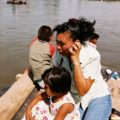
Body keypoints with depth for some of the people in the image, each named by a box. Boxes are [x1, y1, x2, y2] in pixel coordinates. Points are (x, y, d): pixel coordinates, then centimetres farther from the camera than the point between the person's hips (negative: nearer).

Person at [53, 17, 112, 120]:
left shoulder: (92, 56, -25)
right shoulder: (60, 51, -14)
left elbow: (82, 90, -26)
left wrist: (76, 60, -31)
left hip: (97, 97, -3)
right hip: (75, 99, 4)